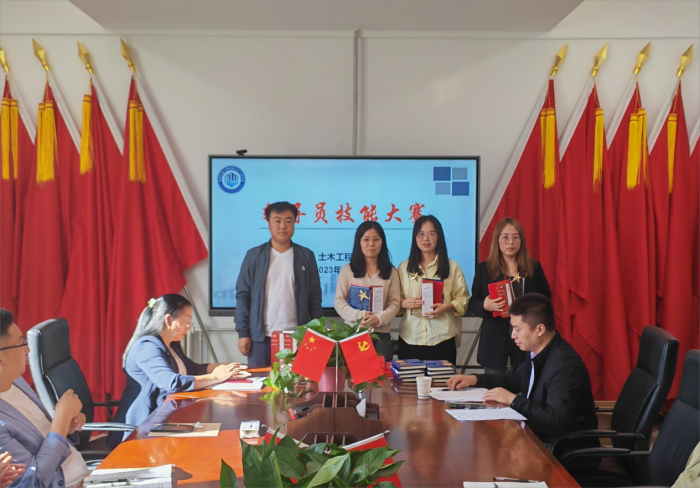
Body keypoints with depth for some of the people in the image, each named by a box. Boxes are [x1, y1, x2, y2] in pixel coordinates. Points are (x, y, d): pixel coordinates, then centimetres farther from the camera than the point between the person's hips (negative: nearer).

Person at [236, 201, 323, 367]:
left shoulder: (306, 256, 6)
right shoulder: (254, 256, 3)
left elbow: (315, 297, 7)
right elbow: (243, 295, 3)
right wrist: (243, 332, -2)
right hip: (261, 336, 0)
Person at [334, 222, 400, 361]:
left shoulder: (390, 271, 8)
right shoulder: (347, 270, 5)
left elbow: (394, 303, 2)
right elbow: (339, 301, 0)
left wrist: (379, 318, -17)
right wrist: (359, 315, -16)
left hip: (381, 334, 1)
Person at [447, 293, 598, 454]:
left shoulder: (565, 366, -25)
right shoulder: (539, 355, 3)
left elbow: (556, 423, -30)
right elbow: (512, 379, 22)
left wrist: (514, 400, -23)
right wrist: (474, 379, 8)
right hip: (541, 439, 8)